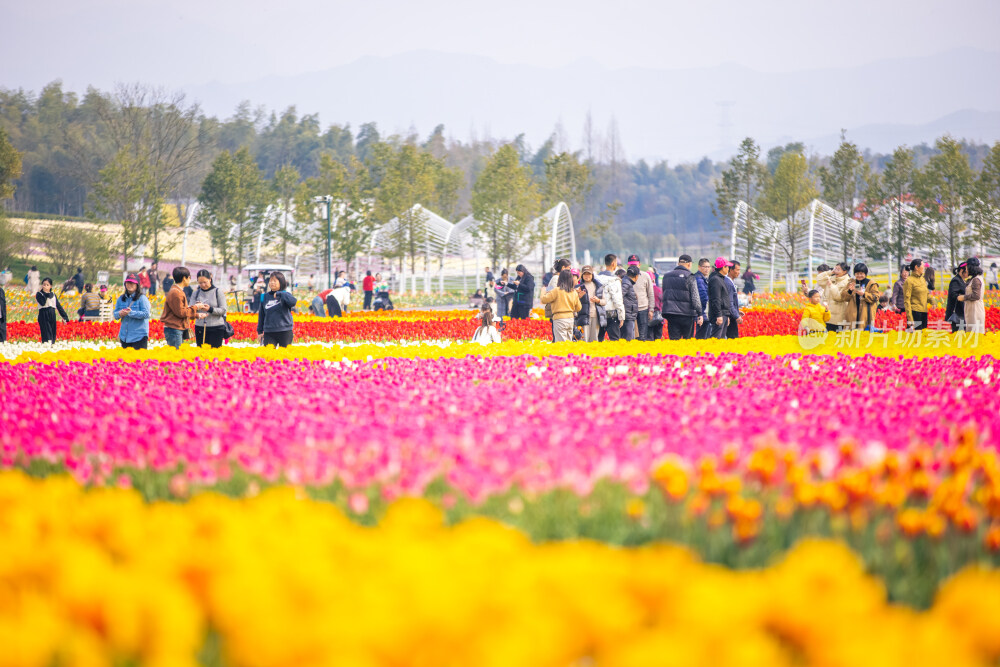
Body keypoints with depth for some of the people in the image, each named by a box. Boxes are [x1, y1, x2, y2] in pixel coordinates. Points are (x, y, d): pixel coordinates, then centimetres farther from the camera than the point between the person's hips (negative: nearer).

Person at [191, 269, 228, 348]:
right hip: (200, 328, 3)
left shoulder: (218, 292, 0)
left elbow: (223, 310, -4)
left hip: (216, 328, -3)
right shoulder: (196, 293, 8)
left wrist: (210, 309, -21)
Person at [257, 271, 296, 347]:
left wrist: (279, 294, -25)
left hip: (284, 332, -2)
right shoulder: (265, 296, 9)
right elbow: (261, 315, 15)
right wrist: (260, 331, 15)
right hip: (269, 333, 2)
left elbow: (293, 302, -23)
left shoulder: (285, 295, 0)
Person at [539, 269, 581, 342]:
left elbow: (544, 300, -7)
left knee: (561, 343, -7)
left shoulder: (557, 290, -11)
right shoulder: (574, 292, 6)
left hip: (560, 319, -6)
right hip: (571, 318, 6)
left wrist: (543, 292, 13)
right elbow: (578, 308, 14)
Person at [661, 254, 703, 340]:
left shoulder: (666, 276, 10)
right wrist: (700, 313, -6)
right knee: (688, 340, 4)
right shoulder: (689, 277, -6)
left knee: (673, 339, 3)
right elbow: (695, 297, -8)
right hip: (686, 313, -4)